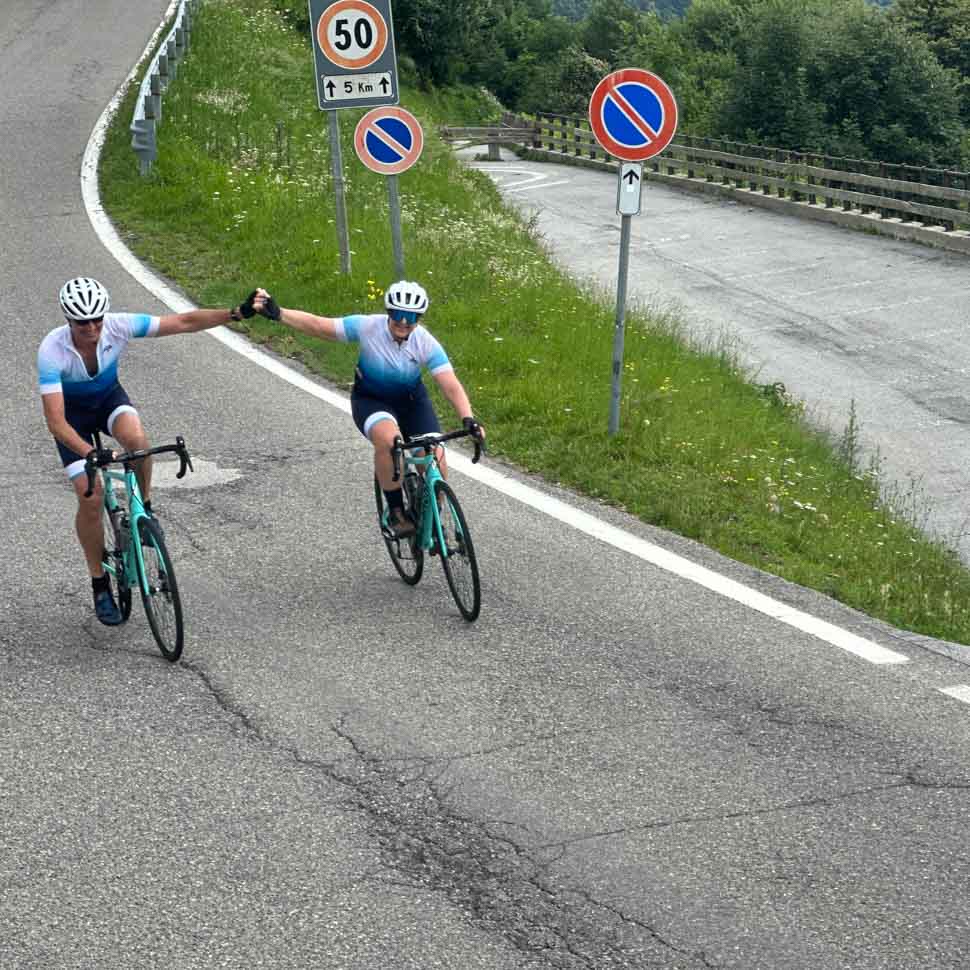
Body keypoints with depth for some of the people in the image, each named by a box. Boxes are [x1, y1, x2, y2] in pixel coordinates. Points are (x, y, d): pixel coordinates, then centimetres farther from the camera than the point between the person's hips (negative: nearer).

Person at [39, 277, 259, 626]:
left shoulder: (118, 326, -29)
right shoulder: (52, 350, -35)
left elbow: (183, 322, -24)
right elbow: (55, 420, -39)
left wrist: (238, 313, -32)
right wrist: (90, 453, -53)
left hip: (109, 397, 2)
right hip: (72, 412, -2)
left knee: (136, 438, -34)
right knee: (90, 497, -12)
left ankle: (144, 509, -6)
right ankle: (100, 585, 7)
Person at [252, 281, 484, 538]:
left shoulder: (426, 344, -22)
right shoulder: (368, 326, -25)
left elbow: (451, 386, -28)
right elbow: (315, 324, -23)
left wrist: (469, 420, -44)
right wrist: (277, 313, -36)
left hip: (411, 399, 2)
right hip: (371, 399, -2)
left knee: (435, 457, -18)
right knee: (388, 438, -35)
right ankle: (396, 511, -17)